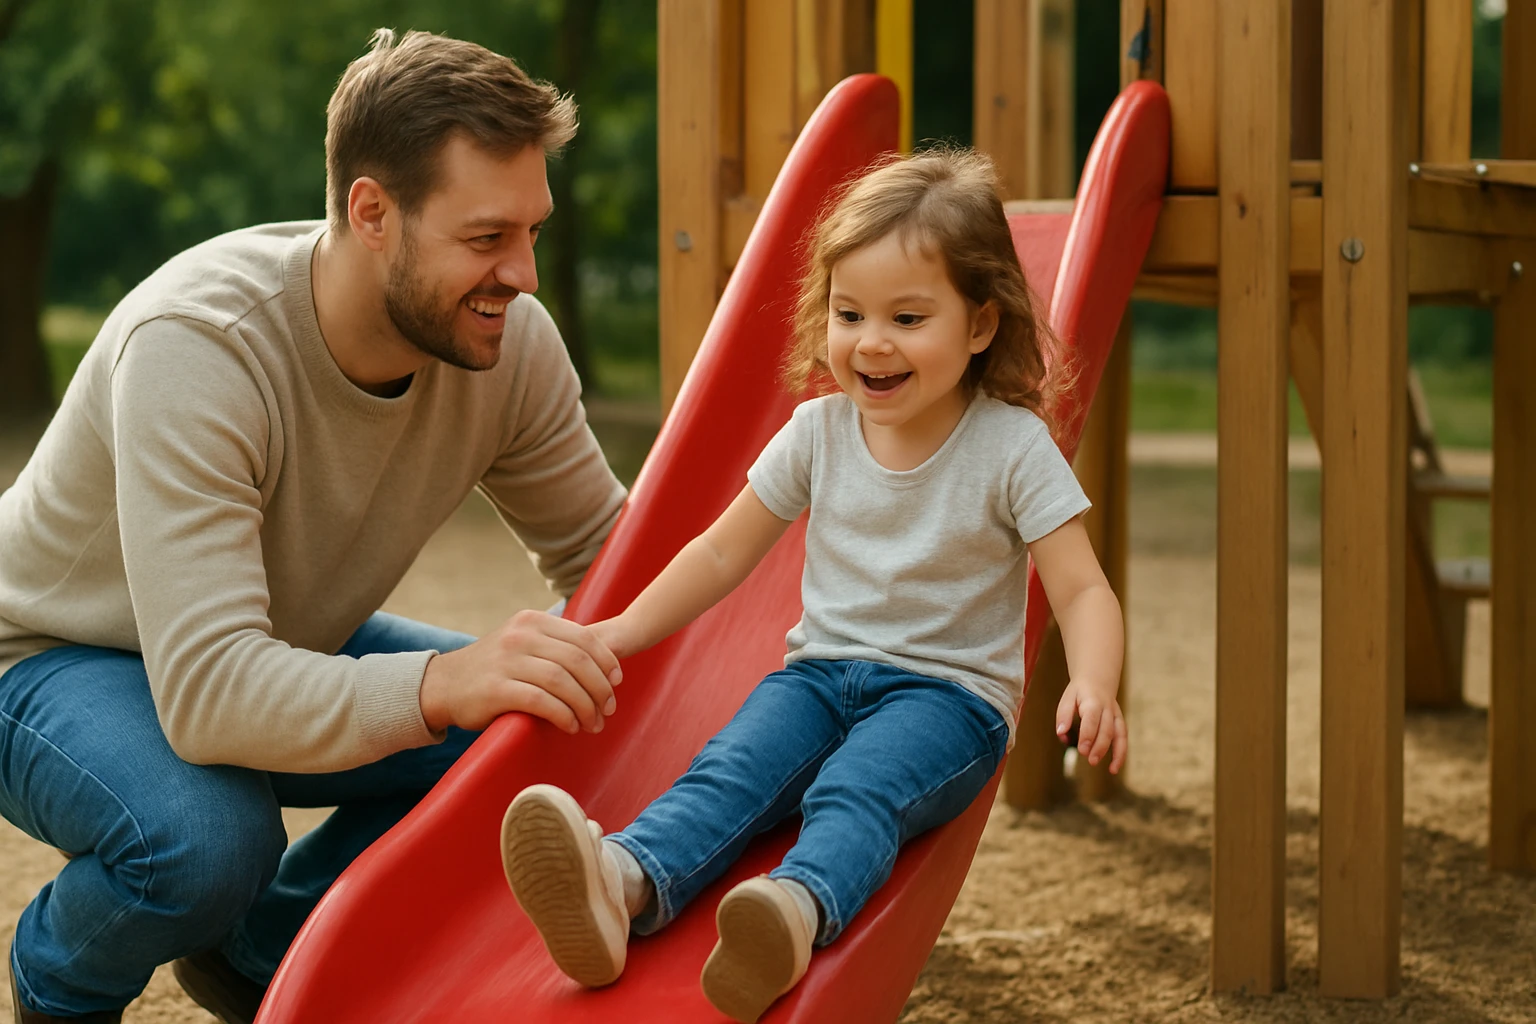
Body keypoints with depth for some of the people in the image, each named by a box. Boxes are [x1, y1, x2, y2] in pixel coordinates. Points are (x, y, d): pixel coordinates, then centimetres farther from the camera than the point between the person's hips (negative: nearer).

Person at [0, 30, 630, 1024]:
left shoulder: (508, 340, -18)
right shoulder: (194, 346, -37)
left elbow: (600, 550, 0)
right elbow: (208, 692, -45)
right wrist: (438, 685, -59)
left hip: (286, 646, 6)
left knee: (537, 736, -14)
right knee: (206, 837, -36)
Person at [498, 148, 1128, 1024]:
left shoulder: (1013, 447, -6)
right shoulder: (819, 431, 7)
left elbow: (1083, 591, -10)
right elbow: (724, 553, 17)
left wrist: (1094, 686, -31)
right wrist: (621, 633, 9)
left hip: (949, 690, -3)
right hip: (823, 668, 4)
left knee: (855, 789, -36)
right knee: (732, 768, -28)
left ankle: (800, 909, -67)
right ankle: (622, 885, -56)